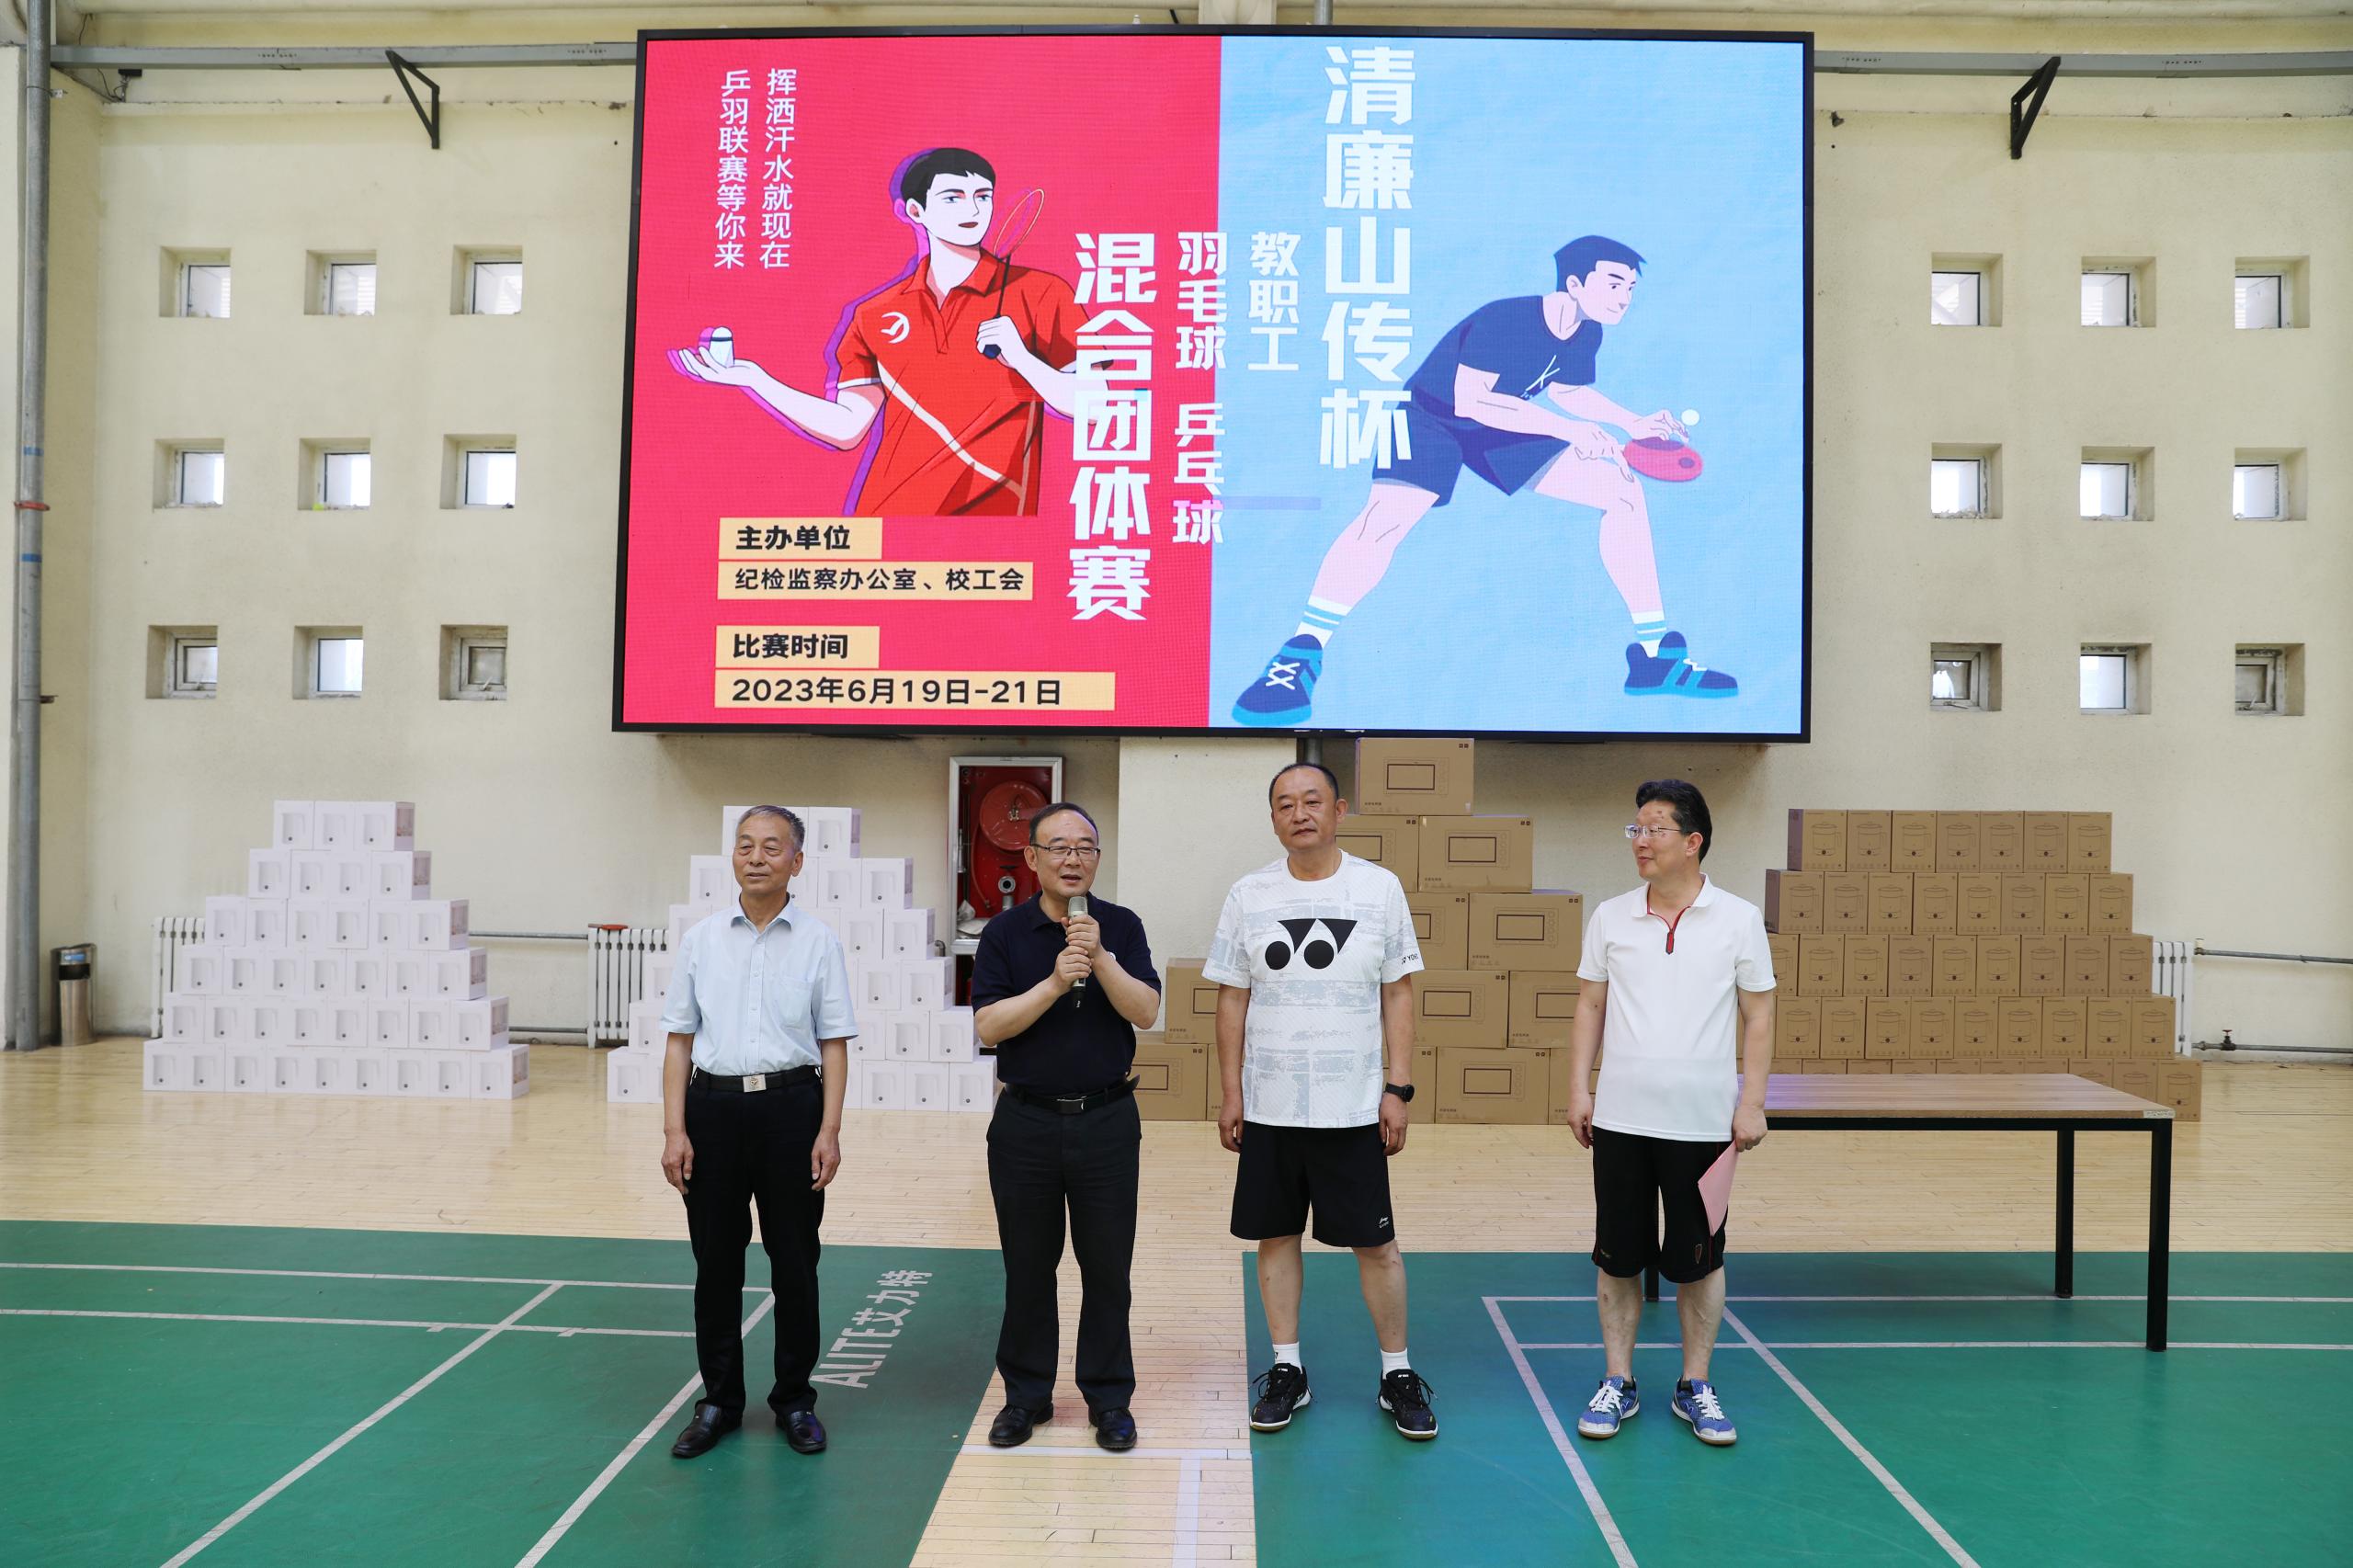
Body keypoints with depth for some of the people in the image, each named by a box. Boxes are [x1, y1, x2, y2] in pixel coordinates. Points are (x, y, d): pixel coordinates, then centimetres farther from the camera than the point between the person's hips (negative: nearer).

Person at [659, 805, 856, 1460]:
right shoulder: (702, 939, 5)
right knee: (716, 1261, 8)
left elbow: (834, 1042, 1)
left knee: (794, 1262, 6)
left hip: (791, 1104, -1)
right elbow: (680, 1039, 6)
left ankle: (794, 1400, 21)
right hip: (714, 1104, 1)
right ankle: (719, 1401, 23)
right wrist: (674, 1129, -2)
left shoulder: (819, 941, 1)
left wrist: (829, 1129, -7)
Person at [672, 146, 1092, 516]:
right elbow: (846, 429, 10)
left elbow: (1095, 407, -5)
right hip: (882, 511, 3)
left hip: (994, 510, -3)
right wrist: (753, 379, 5)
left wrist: (1022, 359, -17)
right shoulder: (875, 315, 11)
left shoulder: (1040, 294, 0)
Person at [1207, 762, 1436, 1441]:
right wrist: (1230, 1093, 2)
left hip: (1354, 1105, -1)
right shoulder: (1249, 894, 2)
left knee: (1375, 1241, 5)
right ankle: (1287, 1370, 24)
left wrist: (1398, 1087, -4)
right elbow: (1233, 998, 5)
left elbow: (1399, 994, 1)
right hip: (1268, 1105, 2)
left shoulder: (1380, 887, -1)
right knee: (1275, 1235, 9)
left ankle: (1398, 1375, 20)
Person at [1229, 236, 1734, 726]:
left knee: (1624, 492, -3)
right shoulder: (1503, 320, -27)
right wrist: (1564, 428, -34)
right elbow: (1470, 401, -32)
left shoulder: (1586, 335, -4)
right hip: (1432, 418, -7)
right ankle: (1300, 657, -27)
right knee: (1387, 516, -37)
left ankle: (1655, 656, 3)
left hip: (1504, 432, 7)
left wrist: (1633, 423, 3)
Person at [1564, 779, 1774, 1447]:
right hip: (1620, 1119, 2)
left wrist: (1752, 1103, -5)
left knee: (1698, 1260, 8)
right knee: (1618, 1256, 8)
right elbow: (1590, 1007, 8)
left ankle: (1696, 1387, 24)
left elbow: (1757, 1016, 1)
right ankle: (1617, 1384, 21)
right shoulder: (1610, 917, 4)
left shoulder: (1739, 918, -1)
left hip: (1704, 1123, -1)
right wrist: (1578, 1089, 1)